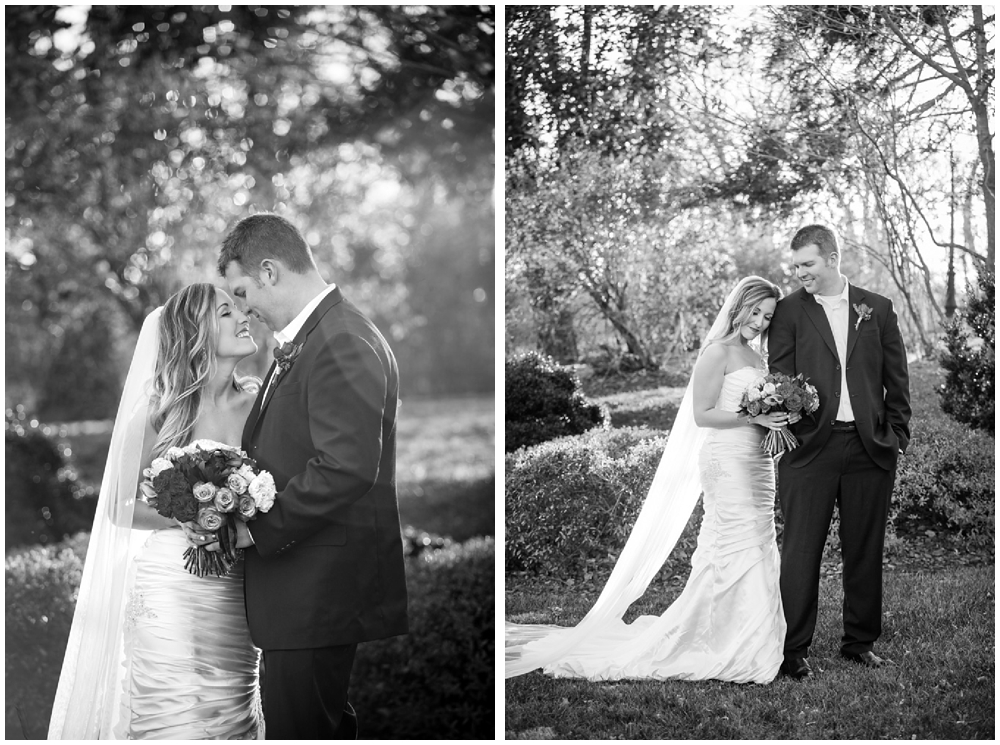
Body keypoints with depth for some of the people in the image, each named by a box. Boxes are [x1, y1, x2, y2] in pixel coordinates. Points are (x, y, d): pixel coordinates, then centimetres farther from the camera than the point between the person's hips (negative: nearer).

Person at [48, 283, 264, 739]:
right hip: (170, 588, -4)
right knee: (171, 718, -2)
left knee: (232, 718, 8)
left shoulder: (255, 401, 4)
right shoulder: (158, 411, -6)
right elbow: (121, 506, -5)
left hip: (236, 593, 4)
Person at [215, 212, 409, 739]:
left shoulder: (343, 347, -18)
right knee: (326, 725, 19)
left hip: (316, 592, -10)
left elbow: (346, 469, -25)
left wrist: (260, 530, -16)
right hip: (306, 591, 10)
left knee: (298, 731, -2)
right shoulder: (309, 339, 15)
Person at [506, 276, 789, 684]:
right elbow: (702, 414, -13)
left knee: (757, 551, 10)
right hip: (728, 462, -9)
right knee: (738, 551, -8)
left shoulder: (757, 355, 16)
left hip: (758, 464, 9)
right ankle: (736, 654, -3)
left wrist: (780, 416, 2)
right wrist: (754, 417, -20)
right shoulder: (718, 352, -9)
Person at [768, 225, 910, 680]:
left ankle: (860, 642, 23)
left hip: (869, 449, 2)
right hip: (810, 447, -2)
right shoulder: (789, 311, 3)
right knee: (800, 551, -2)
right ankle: (794, 651, 5)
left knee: (865, 551, 10)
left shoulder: (877, 309, 9)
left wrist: (897, 434, 5)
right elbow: (780, 377, 0)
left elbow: (896, 378, 11)